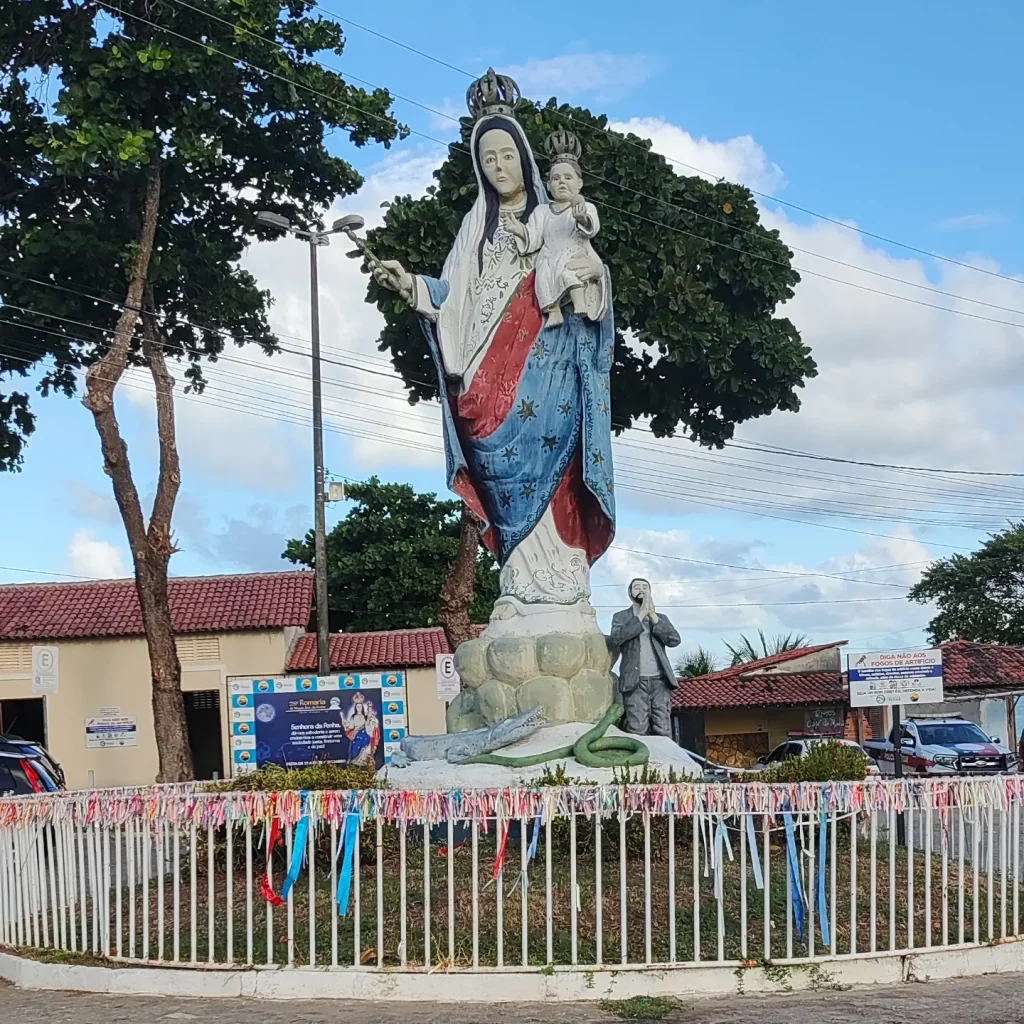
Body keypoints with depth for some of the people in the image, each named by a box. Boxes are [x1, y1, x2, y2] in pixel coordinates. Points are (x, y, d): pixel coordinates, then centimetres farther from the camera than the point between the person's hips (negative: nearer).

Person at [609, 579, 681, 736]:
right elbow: (617, 637, -9)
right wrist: (641, 614, -7)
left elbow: (674, 640, 2)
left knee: (663, 731, -7)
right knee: (638, 731, -12)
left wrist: (652, 615, -2)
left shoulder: (661, 618, 21)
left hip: (659, 680, 2)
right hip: (635, 682, -2)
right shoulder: (620, 617, 13)